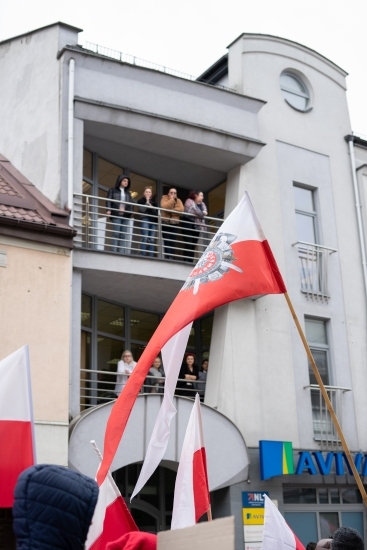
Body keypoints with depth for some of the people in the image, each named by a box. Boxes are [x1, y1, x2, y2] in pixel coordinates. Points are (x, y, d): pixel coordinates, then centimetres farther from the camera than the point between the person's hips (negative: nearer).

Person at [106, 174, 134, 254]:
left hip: (126, 216, 4)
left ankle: (122, 252, -4)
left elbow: (131, 203, 14)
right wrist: (108, 210, -16)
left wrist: (130, 211, -5)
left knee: (124, 235, -2)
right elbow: (108, 200, 1)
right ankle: (114, 252, -11)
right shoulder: (112, 190, 12)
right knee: (116, 234, -10)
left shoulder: (128, 193, 24)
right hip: (116, 215, -4)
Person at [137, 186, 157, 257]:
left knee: (152, 240, -4)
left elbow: (156, 212, 21)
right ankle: (143, 256, -19)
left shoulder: (153, 202, 23)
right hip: (145, 220, -4)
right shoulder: (141, 201, 11)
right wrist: (147, 202, -1)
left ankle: (151, 257, -7)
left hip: (153, 221, 4)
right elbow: (142, 210, -5)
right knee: (145, 238, -16)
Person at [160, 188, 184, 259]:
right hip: (165, 223, -3)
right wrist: (171, 199, -13)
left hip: (175, 223, 3)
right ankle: (167, 257, -11)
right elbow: (164, 206, -18)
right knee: (167, 241, -9)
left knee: (174, 241, -2)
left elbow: (181, 209, -8)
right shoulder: (164, 198, 4)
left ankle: (171, 257, -1)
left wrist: (171, 210, -16)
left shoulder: (178, 200, 12)